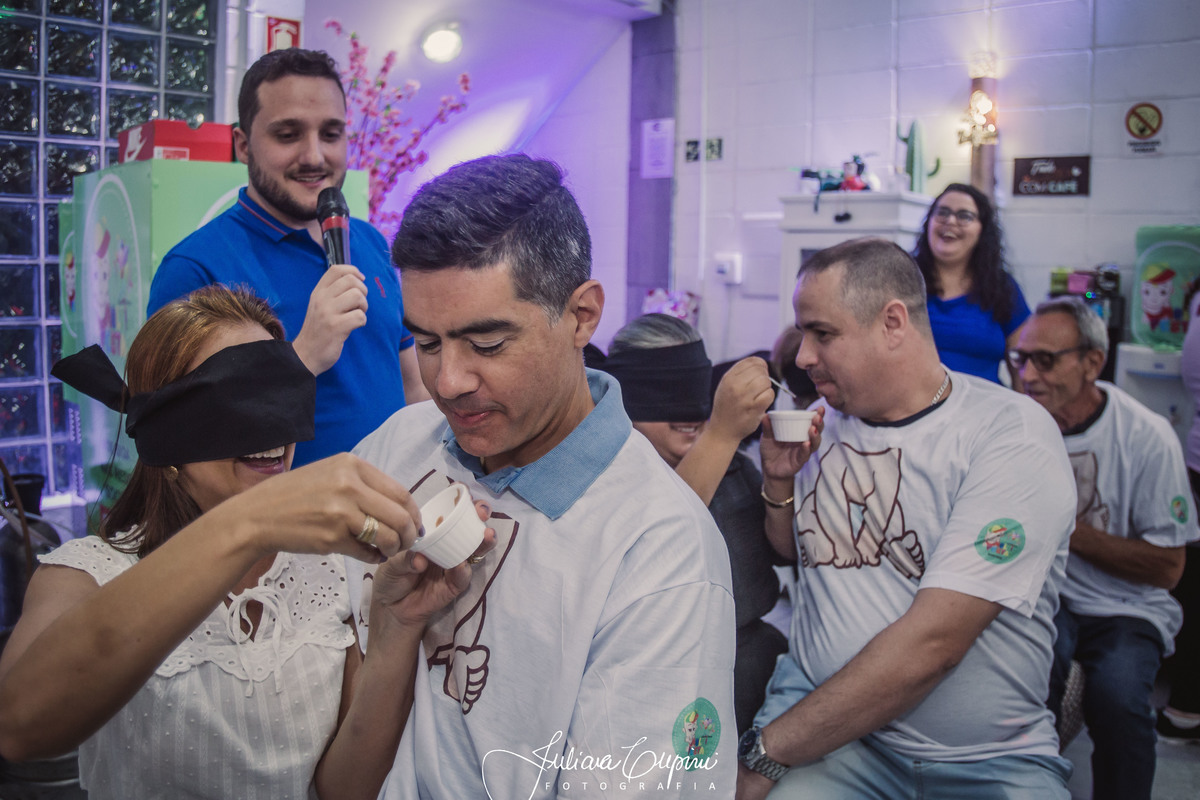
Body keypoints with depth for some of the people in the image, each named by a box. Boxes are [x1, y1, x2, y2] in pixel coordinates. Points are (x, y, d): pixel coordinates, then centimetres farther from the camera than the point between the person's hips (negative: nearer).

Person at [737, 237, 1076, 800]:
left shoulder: (1012, 435, -12)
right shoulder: (823, 419, 6)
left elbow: (930, 643, -20)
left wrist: (766, 752, -19)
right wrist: (778, 479, 0)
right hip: (820, 709, 2)